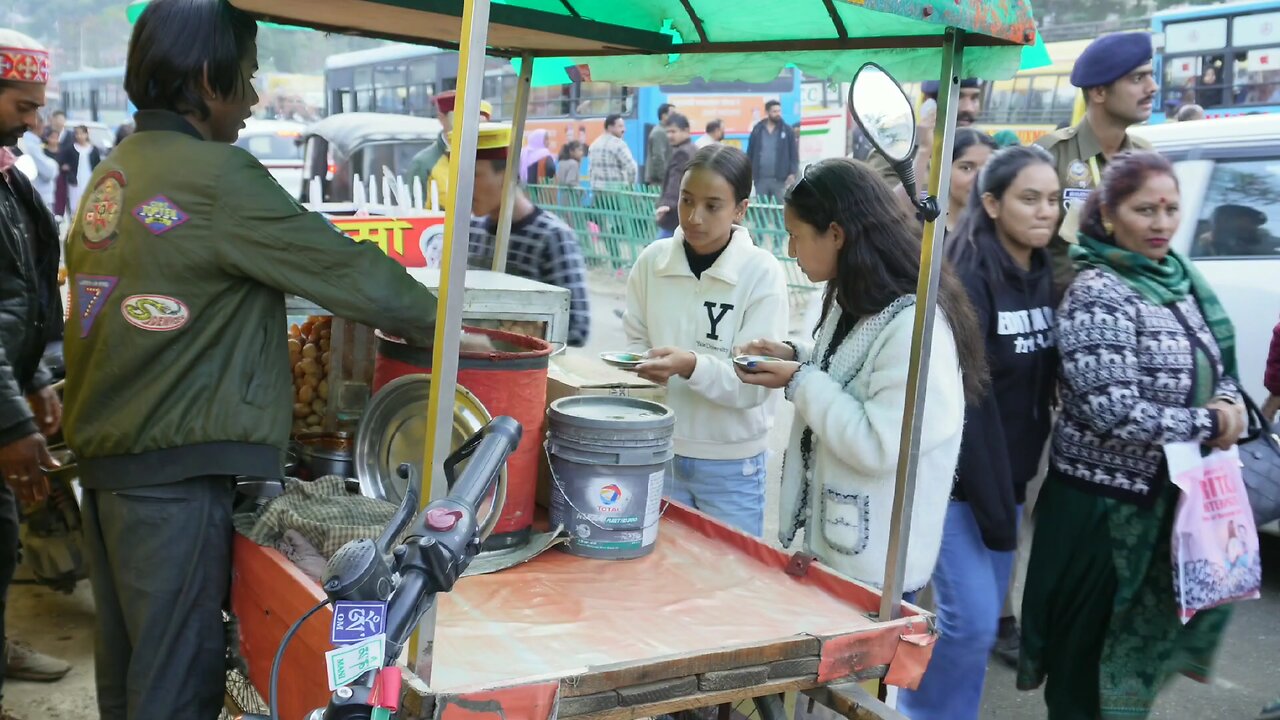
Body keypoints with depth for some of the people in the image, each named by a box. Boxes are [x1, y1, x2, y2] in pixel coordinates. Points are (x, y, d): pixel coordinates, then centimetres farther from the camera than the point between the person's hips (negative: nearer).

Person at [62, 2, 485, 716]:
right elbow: (349, 269, -15)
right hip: (174, 474, -9)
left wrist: (253, 375, 19)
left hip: (103, 455, 9)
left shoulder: (111, 175, 10)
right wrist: (443, 325, -1)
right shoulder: (216, 175, -17)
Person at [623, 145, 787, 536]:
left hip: (731, 466, -2)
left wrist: (692, 366, -32)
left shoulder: (762, 273, -12)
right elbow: (635, 343, 7)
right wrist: (643, 362, -14)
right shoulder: (652, 261, -4)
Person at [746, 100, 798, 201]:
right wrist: (748, 173, 3)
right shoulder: (757, 130, 6)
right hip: (760, 178, 2)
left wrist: (792, 173, -8)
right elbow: (750, 153, 8)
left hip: (780, 179, -2)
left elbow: (794, 154, 1)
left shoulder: (787, 131, 3)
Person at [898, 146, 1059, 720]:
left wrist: (1010, 490, 4)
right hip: (958, 478, -7)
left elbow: (1041, 386, 11)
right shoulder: (967, 278, -16)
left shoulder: (1044, 279, 8)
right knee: (971, 618, -7)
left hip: (1008, 475, 7)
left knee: (985, 615, 12)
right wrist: (992, 505, -20)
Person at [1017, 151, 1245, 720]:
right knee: (1086, 641, 9)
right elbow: (1113, 413, -26)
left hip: (1171, 491, 7)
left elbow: (1217, 368, 15)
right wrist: (1209, 423, -16)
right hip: (1104, 498, -7)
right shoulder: (1097, 294, -19)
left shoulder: (1180, 279, 5)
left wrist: (1228, 402, -8)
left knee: (1137, 632, 20)